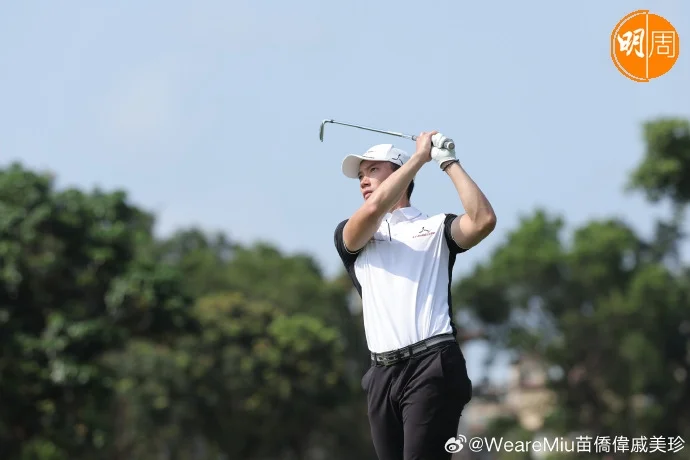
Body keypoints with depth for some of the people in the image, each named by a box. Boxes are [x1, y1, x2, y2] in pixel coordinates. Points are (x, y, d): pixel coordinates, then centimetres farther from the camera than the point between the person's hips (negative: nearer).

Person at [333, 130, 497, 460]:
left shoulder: (437, 228, 12)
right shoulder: (349, 235, 16)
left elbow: (483, 221, -8)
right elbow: (373, 209, -6)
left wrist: (449, 163, -1)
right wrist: (420, 155, -2)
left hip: (432, 365, -4)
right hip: (382, 373, 4)